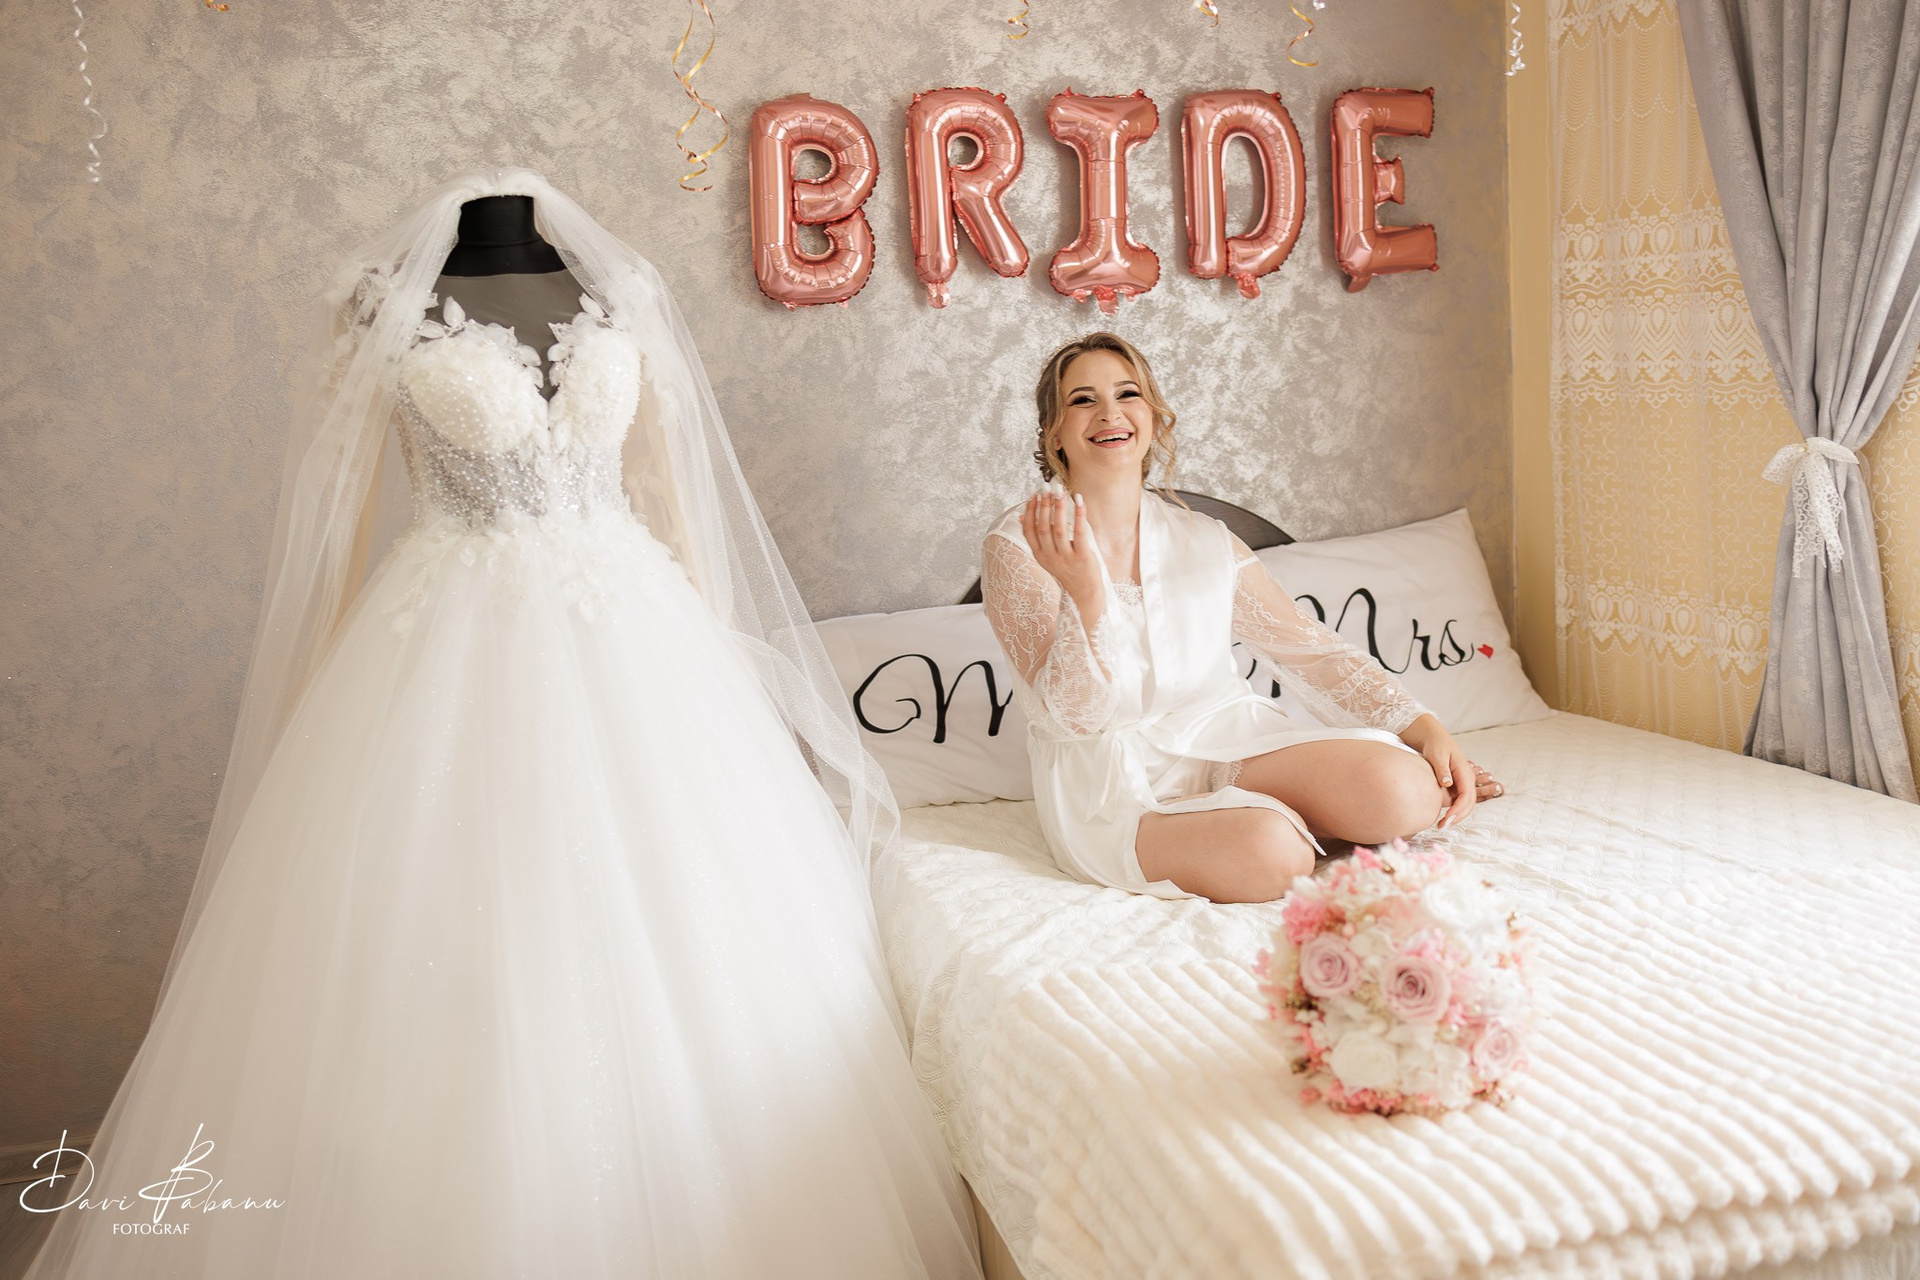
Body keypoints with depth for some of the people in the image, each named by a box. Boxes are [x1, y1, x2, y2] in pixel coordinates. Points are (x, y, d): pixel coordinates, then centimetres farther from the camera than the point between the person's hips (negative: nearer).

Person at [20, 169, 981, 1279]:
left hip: (630, 641, 3)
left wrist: (707, 650, 8)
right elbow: (340, 512, 2)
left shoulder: (621, 299, 9)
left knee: (670, 940, 5)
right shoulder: (390, 307, 2)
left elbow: (667, 490, 11)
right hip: (451, 655, -2)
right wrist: (335, 688, -2)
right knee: (444, 950, -1)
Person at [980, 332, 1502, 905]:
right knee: (1271, 851, -32)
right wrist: (1086, 595, -28)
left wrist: (1426, 728, -3)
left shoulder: (1206, 542, 10)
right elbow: (1074, 717, -11)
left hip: (1230, 745, 4)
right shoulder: (1018, 546, -4)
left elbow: (1313, 649, 9)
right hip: (1112, 782, -3)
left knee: (1402, 788, -23)